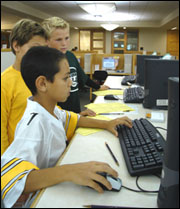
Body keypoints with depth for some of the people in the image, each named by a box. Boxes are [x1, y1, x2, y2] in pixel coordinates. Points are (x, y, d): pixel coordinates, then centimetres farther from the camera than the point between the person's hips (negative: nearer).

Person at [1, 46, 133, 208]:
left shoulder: (48, 108, -3)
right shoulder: (34, 123, -30)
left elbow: (72, 119, 15)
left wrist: (105, 124, 1)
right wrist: (68, 171, -51)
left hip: (57, 186, 8)